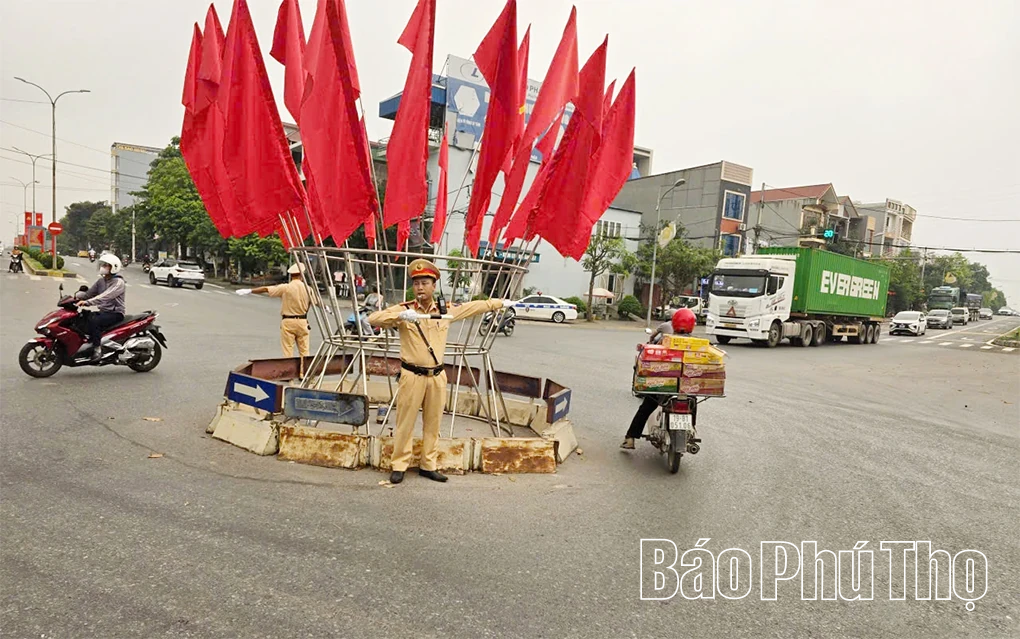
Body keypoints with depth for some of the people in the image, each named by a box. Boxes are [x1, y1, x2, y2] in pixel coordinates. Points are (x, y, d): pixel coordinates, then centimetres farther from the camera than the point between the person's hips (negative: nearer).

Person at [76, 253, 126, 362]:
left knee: (94, 321, -30)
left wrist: (87, 302, -35)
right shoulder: (101, 280, 15)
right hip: (103, 311, 8)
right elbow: (90, 293, 12)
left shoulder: (118, 282, -13)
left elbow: (105, 296, -26)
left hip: (115, 313, -8)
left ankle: (97, 349, -24)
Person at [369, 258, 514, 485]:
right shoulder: (404, 309, -3)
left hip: (437, 376, 4)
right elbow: (373, 319, -13)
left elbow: (475, 307, 19)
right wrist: (400, 316, -28)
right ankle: (399, 466, 15)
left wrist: (501, 303, 25)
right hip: (412, 375, -3)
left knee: (433, 423, 11)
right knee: (405, 422, 2)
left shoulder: (446, 310, 7)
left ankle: (428, 465, 23)